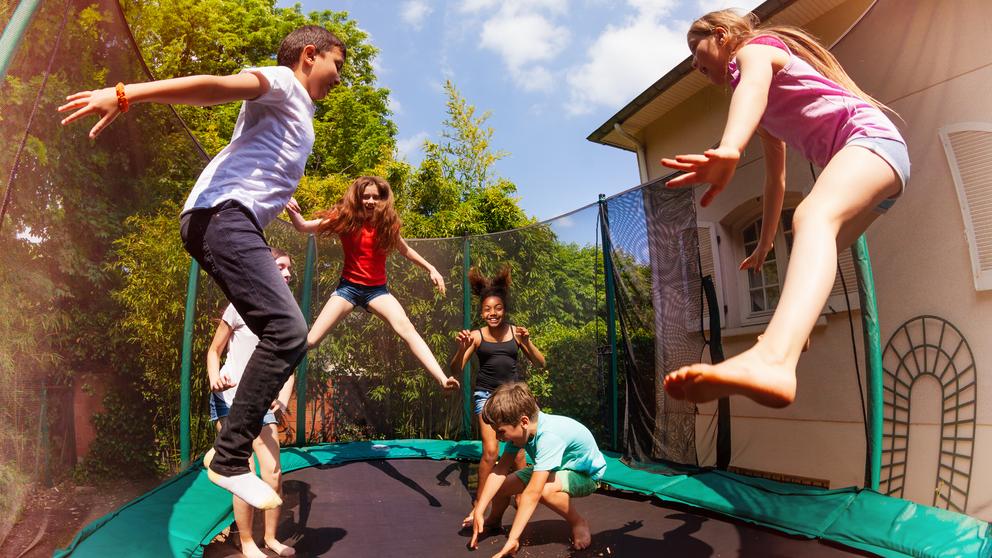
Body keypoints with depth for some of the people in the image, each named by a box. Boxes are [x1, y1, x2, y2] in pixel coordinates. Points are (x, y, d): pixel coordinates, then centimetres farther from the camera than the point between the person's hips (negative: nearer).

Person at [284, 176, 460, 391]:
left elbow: (406, 251, 12)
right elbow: (303, 226, -7)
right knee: (310, 340, -10)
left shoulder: (387, 224, -3)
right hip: (348, 286, 0)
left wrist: (430, 268, 9)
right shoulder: (345, 218, -6)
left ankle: (442, 378, -27)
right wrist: (292, 211, -27)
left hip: (377, 289, 0)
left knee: (407, 329, -22)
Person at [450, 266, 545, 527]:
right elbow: (456, 370, -4)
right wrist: (462, 348, -22)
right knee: (490, 451, -11)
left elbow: (541, 364, 2)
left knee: (517, 451, 8)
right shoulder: (477, 336, -4)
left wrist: (527, 342, -15)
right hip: (486, 395, -1)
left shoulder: (516, 332, 0)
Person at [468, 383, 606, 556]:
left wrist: (513, 539, -44)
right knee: (502, 485, -4)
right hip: (556, 469, 7)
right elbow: (500, 470, -18)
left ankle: (579, 523, -8)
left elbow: (532, 492, -44)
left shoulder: (549, 436, -40)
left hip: (586, 473, -7)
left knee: (544, 489, -37)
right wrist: (478, 511, -24)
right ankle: (494, 520, 29)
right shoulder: (521, 429, -17)